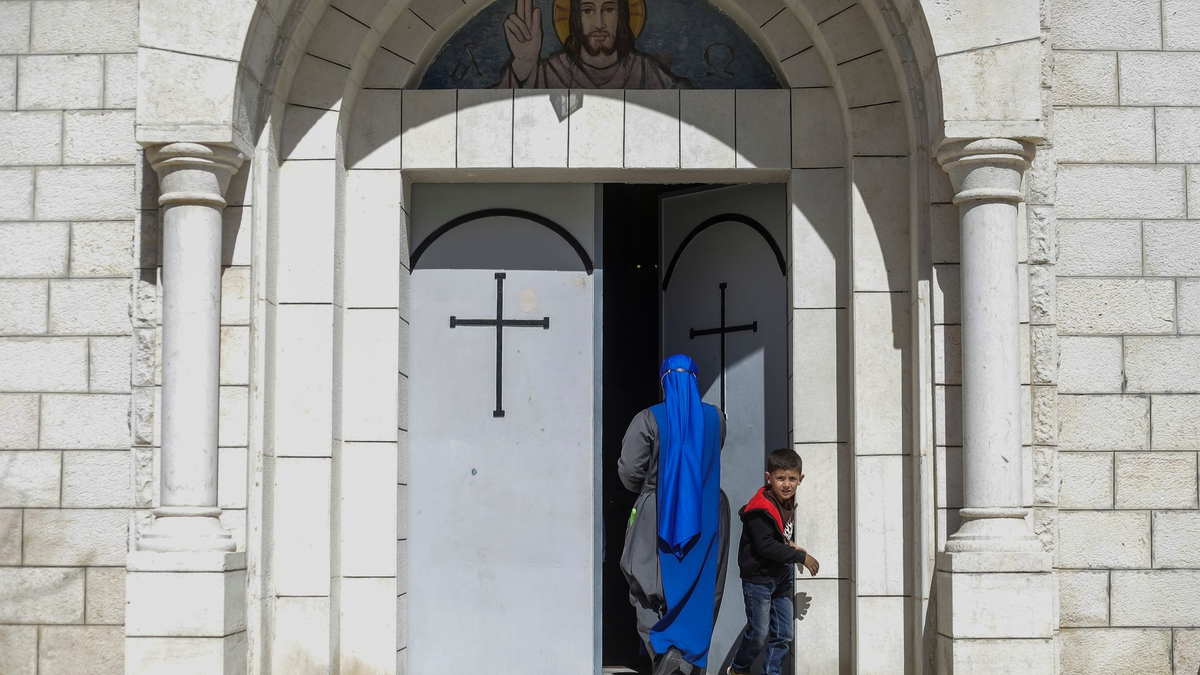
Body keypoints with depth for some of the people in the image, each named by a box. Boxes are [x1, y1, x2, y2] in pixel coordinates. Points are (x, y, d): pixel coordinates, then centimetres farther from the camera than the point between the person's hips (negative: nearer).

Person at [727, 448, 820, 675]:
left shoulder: (788, 503, 4)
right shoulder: (761, 510, -23)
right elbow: (766, 545, -28)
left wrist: (789, 544, -5)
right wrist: (801, 557, -22)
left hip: (781, 577, 8)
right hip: (758, 578, -8)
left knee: (783, 635, 8)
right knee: (759, 634, 0)